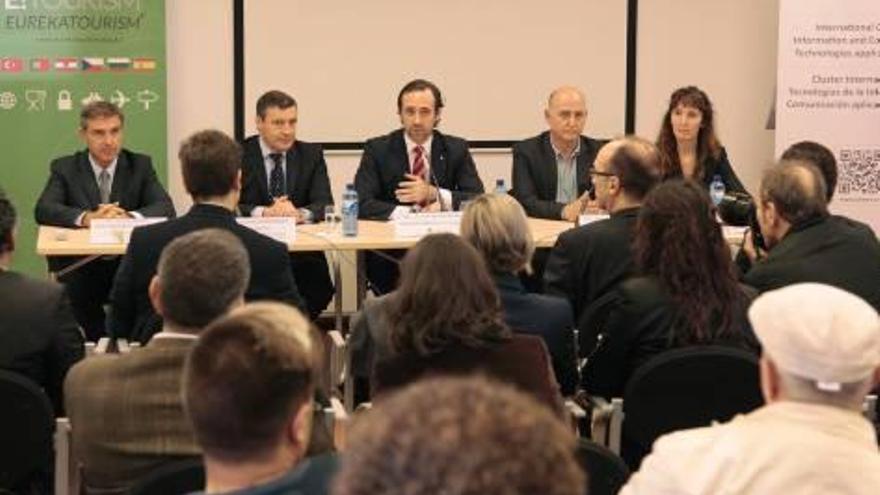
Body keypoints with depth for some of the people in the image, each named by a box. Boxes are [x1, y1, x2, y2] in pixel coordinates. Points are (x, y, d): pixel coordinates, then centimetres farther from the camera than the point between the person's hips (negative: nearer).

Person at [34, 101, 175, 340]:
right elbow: (43, 210, -11)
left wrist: (128, 217, -26)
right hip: (80, 266, -1)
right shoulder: (65, 168, 5)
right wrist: (86, 218, -29)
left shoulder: (140, 165, 7)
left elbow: (166, 208, -6)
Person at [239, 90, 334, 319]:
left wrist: (300, 214, -23)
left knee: (320, 286, -28)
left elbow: (325, 205, -1)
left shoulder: (311, 154, 10)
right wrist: (264, 213, -24)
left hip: (301, 251, 2)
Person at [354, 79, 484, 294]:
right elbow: (361, 204, -9)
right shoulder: (377, 149, 1)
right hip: (389, 250, -1)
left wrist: (435, 194, -17)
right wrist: (411, 213, -21)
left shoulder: (456, 149, 6)